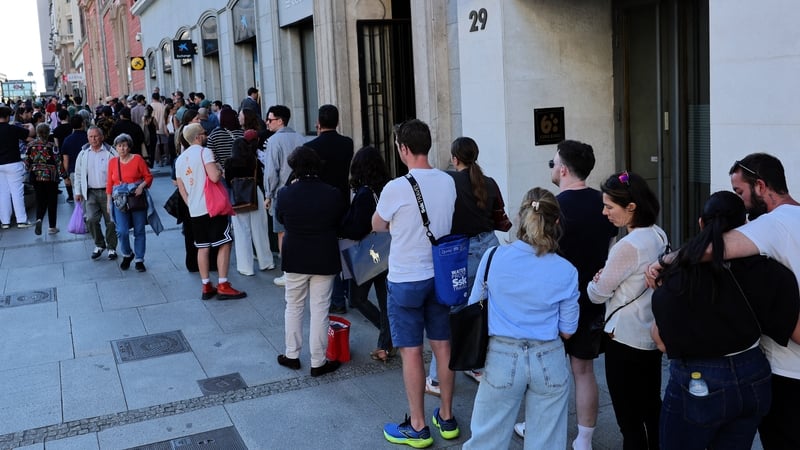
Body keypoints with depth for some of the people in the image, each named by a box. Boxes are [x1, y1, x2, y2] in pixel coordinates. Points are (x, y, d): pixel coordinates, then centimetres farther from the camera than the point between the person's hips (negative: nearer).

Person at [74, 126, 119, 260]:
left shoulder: (110, 152, -3)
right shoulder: (83, 154, 8)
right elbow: (78, 174, 16)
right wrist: (77, 191, 13)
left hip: (108, 192, -2)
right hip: (91, 193, 2)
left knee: (111, 221, 4)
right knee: (91, 220, -9)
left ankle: (112, 248, 19)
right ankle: (99, 244, 12)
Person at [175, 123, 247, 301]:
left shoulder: (180, 159, 15)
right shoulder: (204, 152, -9)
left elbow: (181, 188, 17)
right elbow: (214, 177, -22)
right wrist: (220, 170, -1)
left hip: (194, 211, 8)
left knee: (202, 247, 10)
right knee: (224, 244, -3)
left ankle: (206, 287, 12)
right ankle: (223, 286, -5)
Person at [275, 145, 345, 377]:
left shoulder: (285, 194, -13)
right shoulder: (332, 194, -14)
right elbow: (339, 221, 1)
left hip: (295, 258, 1)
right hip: (324, 259, -1)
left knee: (293, 307, 19)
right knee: (319, 310, 7)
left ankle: (292, 355, 28)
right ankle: (318, 362, 14)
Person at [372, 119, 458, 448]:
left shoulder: (396, 188, -19)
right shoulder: (448, 182, -2)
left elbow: (377, 226, -1)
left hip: (406, 279, -6)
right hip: (440, 274, 6)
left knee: (411, 352, 5)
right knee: (442, 346, 14)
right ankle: (447, 418, 28)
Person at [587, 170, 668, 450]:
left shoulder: (628, 246, -23)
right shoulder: (659, 236, 4)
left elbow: (597, 294, -12)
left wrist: (594, 282, 9)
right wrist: (605, 277, 2)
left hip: (626, 339, -9)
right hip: (652, 334, 9)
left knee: (629, 419, 2)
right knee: (652, 409, 20)